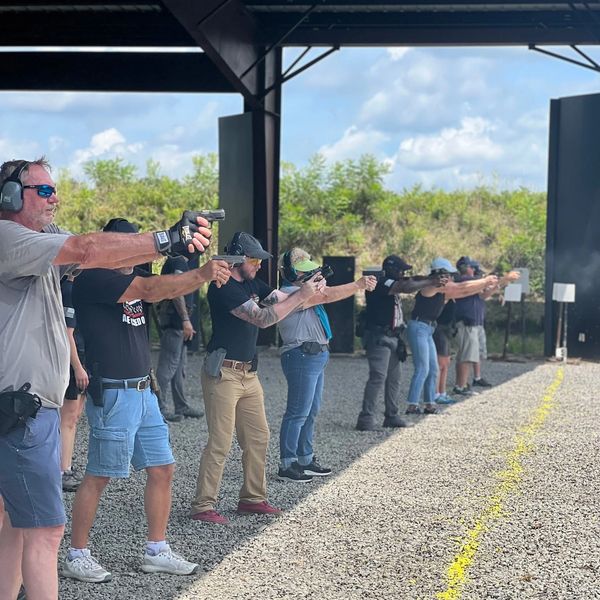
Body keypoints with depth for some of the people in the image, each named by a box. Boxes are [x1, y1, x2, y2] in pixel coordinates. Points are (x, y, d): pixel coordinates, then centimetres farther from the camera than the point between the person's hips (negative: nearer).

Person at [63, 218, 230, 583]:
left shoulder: (133, 278, 14)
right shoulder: (93, 280, -13)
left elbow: (169, 290, 2)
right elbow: (151, 289, -24)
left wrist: (208, 273, -14)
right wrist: (202, 274, -26)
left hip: (143, 391, 9)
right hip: (113, 394, -9)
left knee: (162, 469, 10)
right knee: (99, 477, -2)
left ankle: (157, 552, 19)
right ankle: (77, 556, 10)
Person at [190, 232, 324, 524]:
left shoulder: (252, 283, 12)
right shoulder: (223, 288, -17)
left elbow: (283, 300, 9)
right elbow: (262, 318, -24)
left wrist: (311, 290, -11)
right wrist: (302, 295, -22)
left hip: (248, 374, 9)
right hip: (223, 374, -9)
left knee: (258, 438, 12)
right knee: (219, 443, -9)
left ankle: (252, 498, 23)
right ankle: (202, 506, -4)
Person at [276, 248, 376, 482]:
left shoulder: (304, 291, 17)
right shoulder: (289, 293, -15)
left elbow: (327, 293, 9)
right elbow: (327, 295, -20)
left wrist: (359, 284, -3)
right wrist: (358, 285, -15)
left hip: (315, 357, 11)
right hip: (302, 357, -11)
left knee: (311, 411, 15)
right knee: (298, 412, -6)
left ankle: (305, 459, 24)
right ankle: (287, 465, -1)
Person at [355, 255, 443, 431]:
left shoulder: (394, 283, 15)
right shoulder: (382, 283, -15)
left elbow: (411, 281, 9)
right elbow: (408, 287, -26)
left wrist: (430, 278, -8)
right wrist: (431, 282, -18)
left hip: (393, 338, 10)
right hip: (379, 337, -10)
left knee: (394, 378, 11)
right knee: (378, 376, -15)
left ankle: (392, 416, 17)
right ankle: (366, 418, -15)